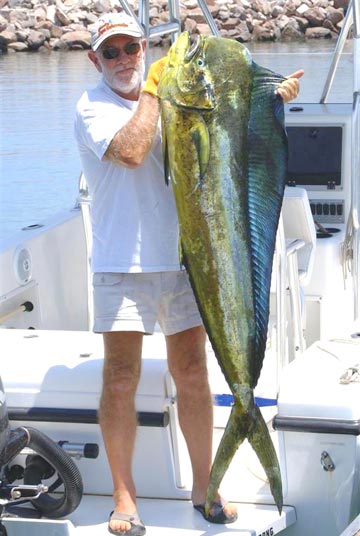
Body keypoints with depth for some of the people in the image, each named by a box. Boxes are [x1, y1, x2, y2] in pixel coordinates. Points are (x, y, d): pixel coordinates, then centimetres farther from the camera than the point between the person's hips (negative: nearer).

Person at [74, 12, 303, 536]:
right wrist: (151, 90, -13)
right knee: (121, 380, -3)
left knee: (192, 374, 8)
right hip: (121, 263, -4)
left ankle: (204, 485, 21)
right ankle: (123, 494, 11)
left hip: (181, 257, 4)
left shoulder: (173, 95, 11)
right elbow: (131, 150, -22)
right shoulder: (92, 106, -4)